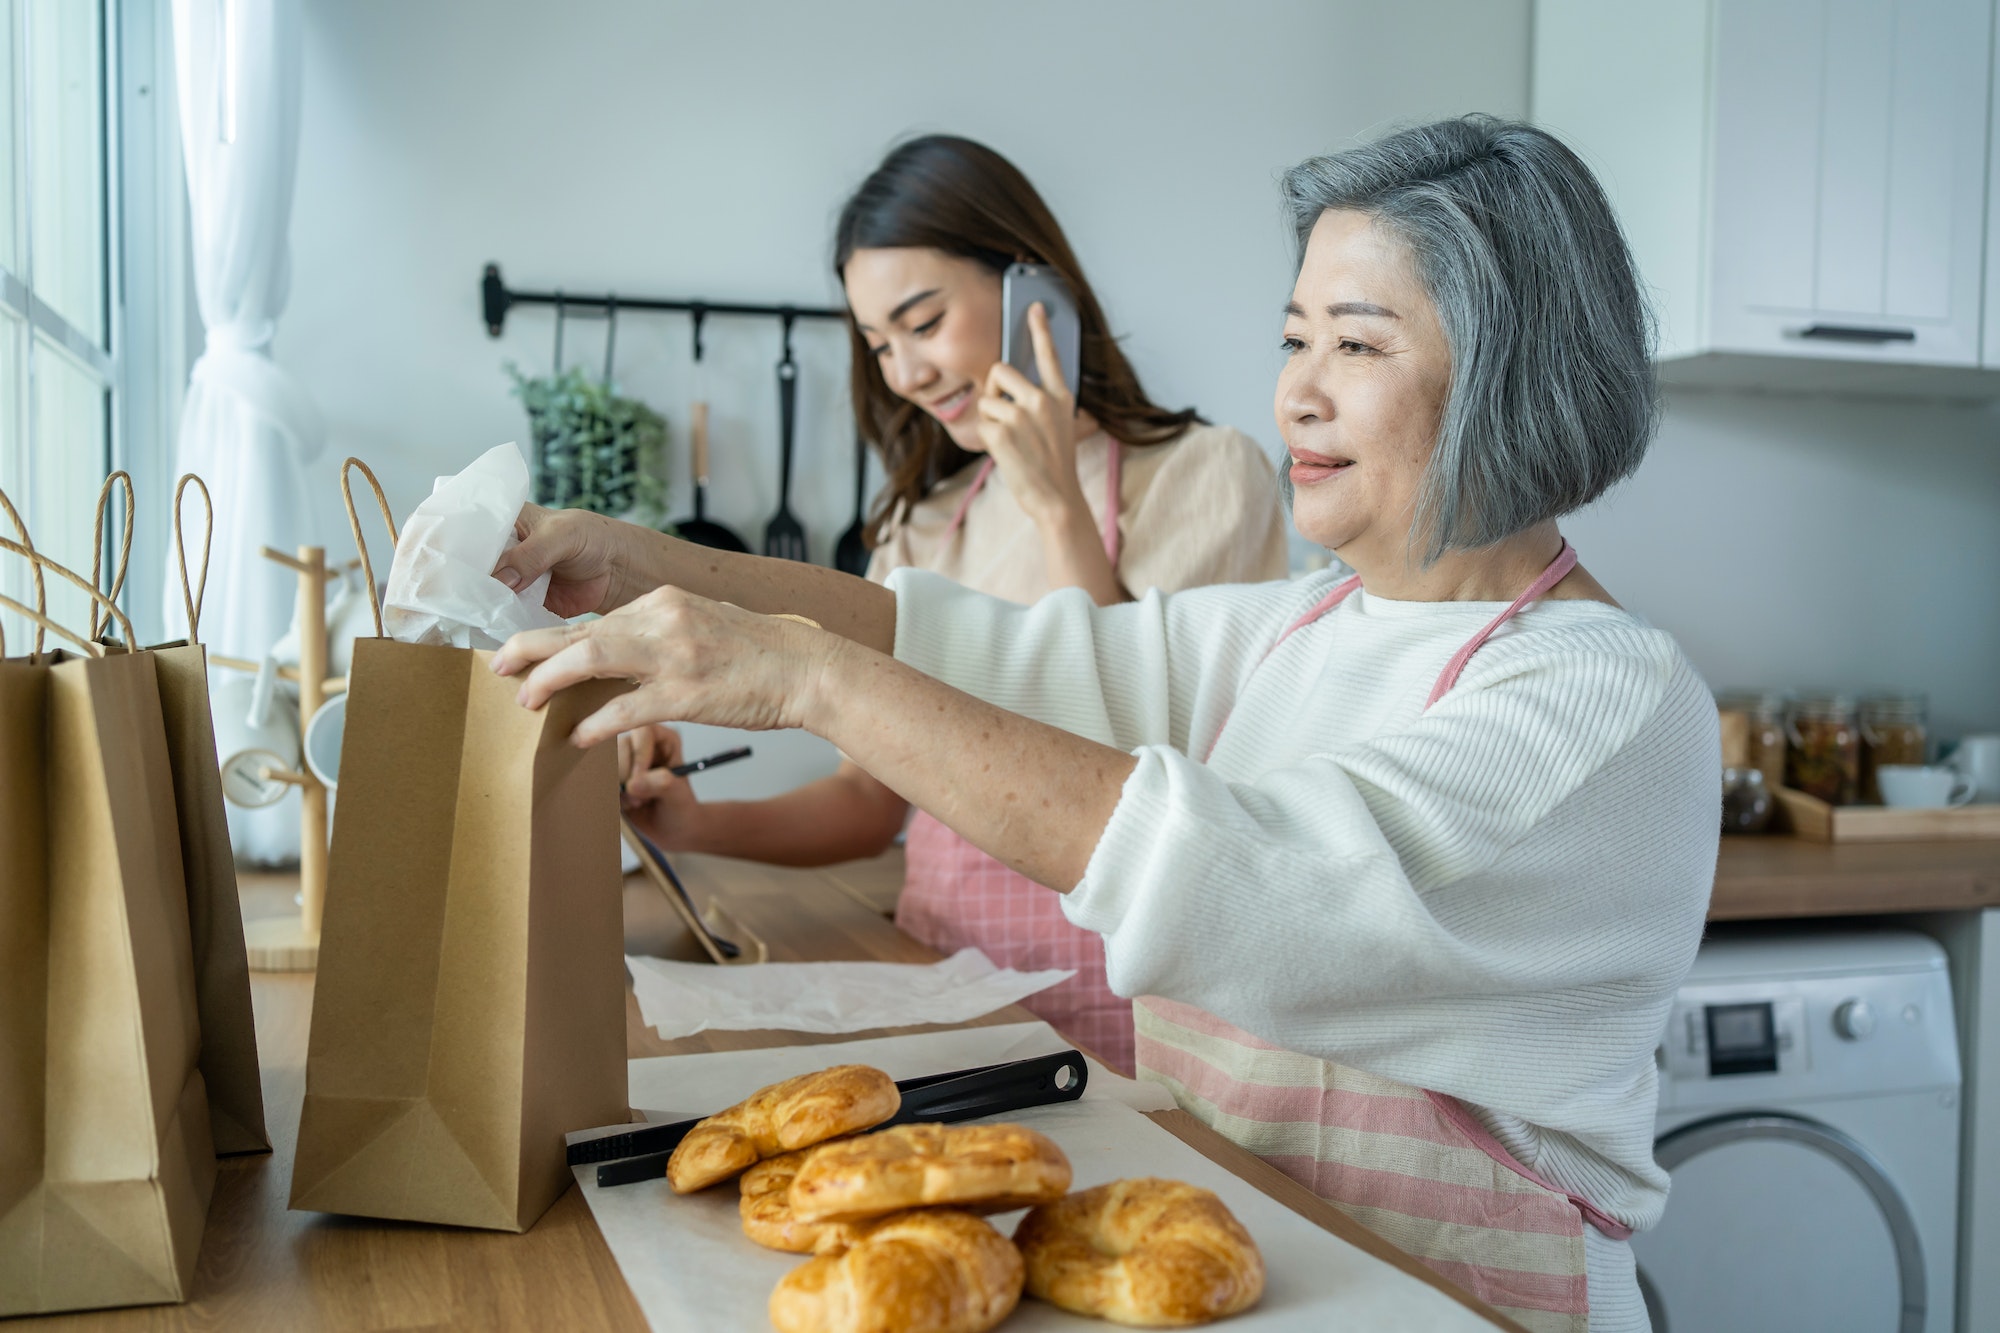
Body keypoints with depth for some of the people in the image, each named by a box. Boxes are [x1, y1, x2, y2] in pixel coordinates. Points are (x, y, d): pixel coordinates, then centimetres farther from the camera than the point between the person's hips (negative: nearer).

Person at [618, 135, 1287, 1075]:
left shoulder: (1205, 474, -3)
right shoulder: (923, 520, 14)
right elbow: (872, 795, 13)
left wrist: (1058, 508, -14)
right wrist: (700, 826, -4)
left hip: (1110, 1020, -5)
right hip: (936, 996, 6)